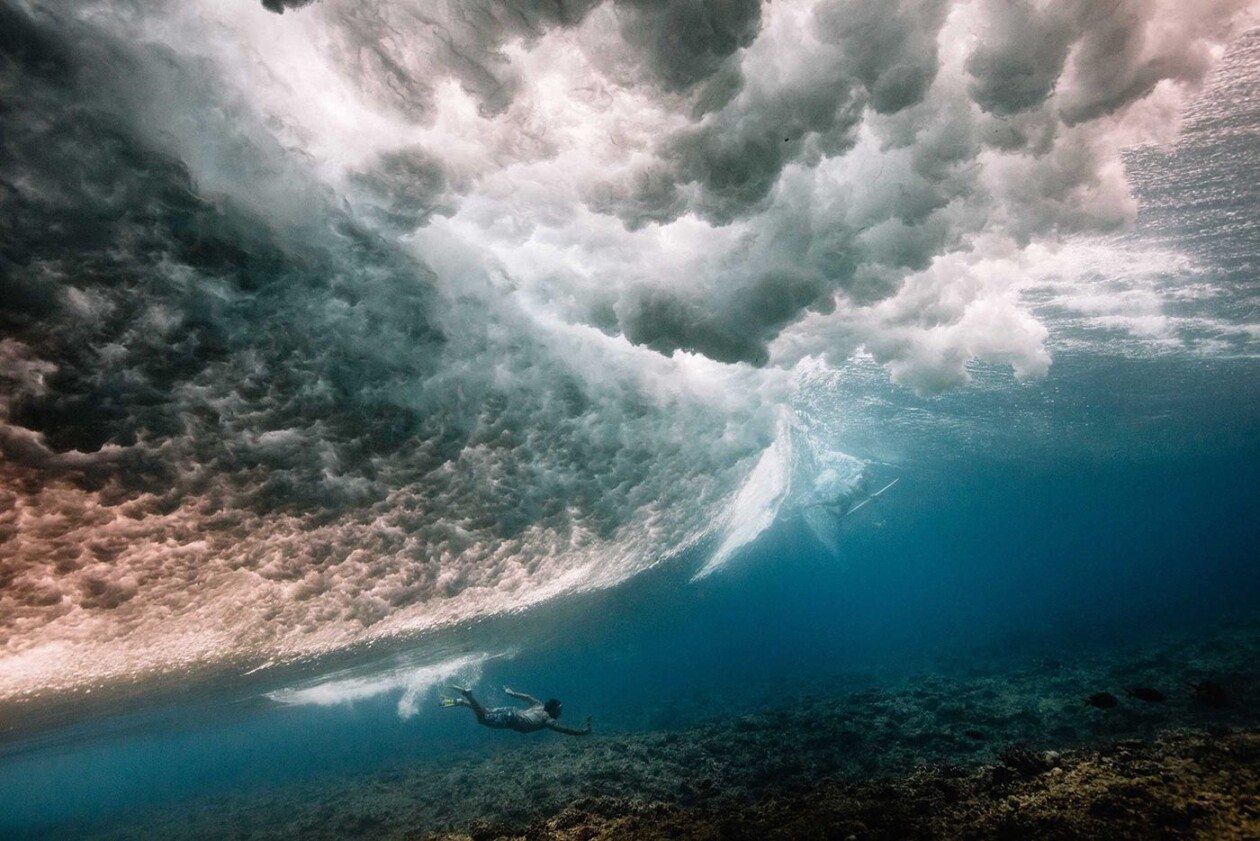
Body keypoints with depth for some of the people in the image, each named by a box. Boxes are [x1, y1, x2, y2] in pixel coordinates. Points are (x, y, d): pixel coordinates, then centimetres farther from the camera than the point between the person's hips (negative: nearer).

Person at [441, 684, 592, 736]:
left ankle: (459, 701, 11)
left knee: (486, 712, 18)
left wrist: (511, 693, 38)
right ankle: (467, 695, -23)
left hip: (511, 711, 8)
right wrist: (583, 732, -6)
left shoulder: (540, 706, 19)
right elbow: (565, 730, -12)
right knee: (483, 719, -15)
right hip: (511, 719, -8)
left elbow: (527, 697, 28)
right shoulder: (548, 719, -3)